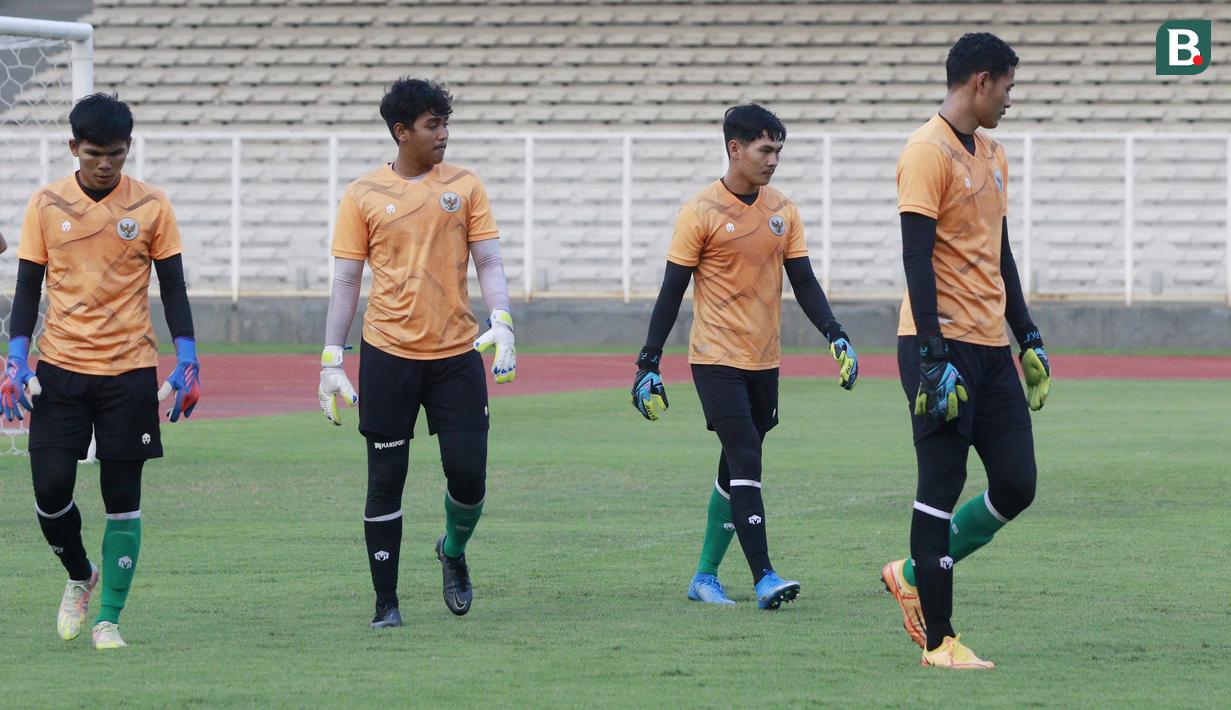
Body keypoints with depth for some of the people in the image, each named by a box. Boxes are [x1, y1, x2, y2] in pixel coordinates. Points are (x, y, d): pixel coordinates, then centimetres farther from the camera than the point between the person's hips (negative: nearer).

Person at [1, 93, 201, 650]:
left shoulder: (151, 206, 0)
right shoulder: (45, 205, 2)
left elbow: (173, 286, 4)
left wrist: (186, 359, -5)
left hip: (129, 372, -1)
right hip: (59, 368, 1)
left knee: (123, 498, -1)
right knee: (51, 487, -7)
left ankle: (108, 619, 7)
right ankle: (79, 577, 22)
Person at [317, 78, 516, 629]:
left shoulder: (464, 186, 6)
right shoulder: (363, 196, 2)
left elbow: (488, 263, 5)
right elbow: (345, 280, 4)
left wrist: (501, 324, -11)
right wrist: (331, 360, -1)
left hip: (456, 355, 1)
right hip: (388, 355, -1)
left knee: (469, 474, -3)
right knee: (385, 480, 0)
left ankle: (454, 552, 28)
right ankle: (385, 602, 8)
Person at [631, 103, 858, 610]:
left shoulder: (783, 212, 8)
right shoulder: (701, 213, -8)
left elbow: (804, 282, 11)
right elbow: (672, 291, -6)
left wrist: (835, 335, -3)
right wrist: (649, 363, -8)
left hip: (764, 363, 6)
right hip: (716, 360, -6)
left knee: (736, 473, 10)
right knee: (746, 463, -14)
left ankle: (705, 576, 20)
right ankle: (763, 578, -18)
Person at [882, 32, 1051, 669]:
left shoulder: (991, 157, 18)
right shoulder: (928, 154, -11)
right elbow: (917, 259, -16)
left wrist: (1028, 339, 20)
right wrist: (933, 359, -21)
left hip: (992, 350, 9)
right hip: (942, 347, -9)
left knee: (1016, 486, 5)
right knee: (940, 490, -4)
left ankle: (913, 573, 22)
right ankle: (938, 640, 1)